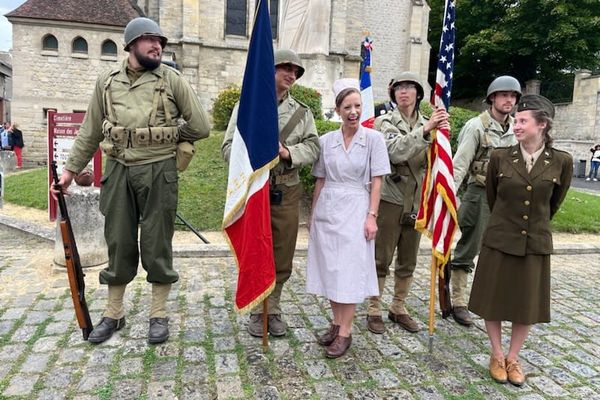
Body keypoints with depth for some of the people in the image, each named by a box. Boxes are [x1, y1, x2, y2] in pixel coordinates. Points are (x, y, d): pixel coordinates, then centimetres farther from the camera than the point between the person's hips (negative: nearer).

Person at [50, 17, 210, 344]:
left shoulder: (171, 79, -1)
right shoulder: (107, 82, 8)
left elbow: (200, 127, -1)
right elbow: (89, 133, 13)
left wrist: (168, 140, 7)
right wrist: (70, 169, 11)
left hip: (158, 172, -2)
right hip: (118, 171, 3)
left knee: (157, 244, 5)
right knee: (118, 243, 11)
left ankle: (159, 314, 20)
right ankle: (113, 314, 26)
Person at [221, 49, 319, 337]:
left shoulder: (302, 112, 11)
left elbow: (313, 147, 1)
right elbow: (228, 148, -2)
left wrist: (288, 152, -17)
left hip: (286, 192, 2)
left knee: (283, 256, 10)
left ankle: (274, 309, 27)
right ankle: (256, 311, 23)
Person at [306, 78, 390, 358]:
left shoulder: (373, 138, -3)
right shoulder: (326, 141, 5)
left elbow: (376, 181, -3)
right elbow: (320, 180, 10)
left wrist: (372, 216, -9)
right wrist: (313, 214, 10)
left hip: (355, 210, -3)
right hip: (327, 209, 4)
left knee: (349, 271, 0)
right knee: (330, 269, 10)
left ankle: (345, 332, 11)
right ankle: (336, 323, 26)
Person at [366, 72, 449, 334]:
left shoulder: (427, 124, 9)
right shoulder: (385, 122, -3)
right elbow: (395, 151, -21)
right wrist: (425, 130, -29)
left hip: (417, 202, 4)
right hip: (390, 200, -4)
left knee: (408, 261, 13)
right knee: (381, 259, 3)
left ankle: (398, 308, 28)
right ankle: (374, 310, 17)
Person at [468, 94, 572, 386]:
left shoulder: (561, 162, -5)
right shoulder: (500, 157, -6)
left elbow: (554, 202, 11)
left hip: (535, 244, 1)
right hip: (499, 241, 0)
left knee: (527, 305, 11)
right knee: (493, 300, 9)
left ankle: (513, 358, 31)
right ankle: (497, 355, 29)